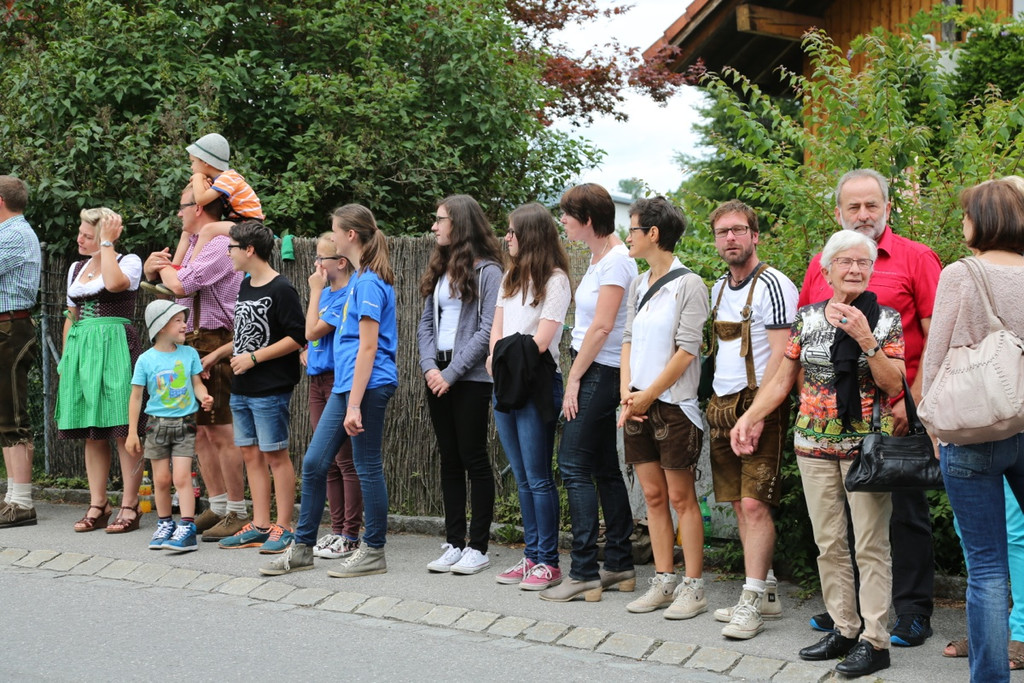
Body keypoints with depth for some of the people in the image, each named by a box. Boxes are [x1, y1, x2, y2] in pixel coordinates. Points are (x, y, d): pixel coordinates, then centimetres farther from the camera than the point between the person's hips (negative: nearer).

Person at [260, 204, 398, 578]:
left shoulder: (369, 283, -14)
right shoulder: (360, 278, 15)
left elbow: (368, 347, -18)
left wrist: (354, 405, -20)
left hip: (368, 385, -10)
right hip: (344, 383, 10)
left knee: (367, 467, 0)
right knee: (313, 463, 9)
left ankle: (374, 551, 11)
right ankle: (303, 547, 17)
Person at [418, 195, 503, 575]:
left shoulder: (487, 270, -7)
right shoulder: (439, 269, 16)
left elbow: (488, 329, -13)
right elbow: (426, 323, 13)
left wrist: (452, 372, -15)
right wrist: (430, 366, -4)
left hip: (470, 377, -7)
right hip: (438, 377, 7)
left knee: (474, 458, -3)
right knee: (449, 459, 9)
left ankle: (478, 547, 3)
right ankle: (454, 543, 15)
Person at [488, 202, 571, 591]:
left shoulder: (555, 280, -8)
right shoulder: (511, 277, 17)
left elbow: (541, 340, -14)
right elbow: (497, 329, 13)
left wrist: (509, 355, -7)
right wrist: (496, 358, -4)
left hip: (536, 384, -8)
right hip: (505, 385, 8)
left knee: (538, 478, -6)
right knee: (522, 479, 11)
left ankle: (548, 562, 0)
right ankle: (532, 556, 18)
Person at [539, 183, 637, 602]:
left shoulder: (616, 260, -14)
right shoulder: (599, 257, 15)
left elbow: (602, 326, -18)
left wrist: (575, 379, -14)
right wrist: (577, 375, 11)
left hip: (599, 372, -10)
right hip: (593, 371, 10)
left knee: (574, 465, -9)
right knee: (605, 468, 12)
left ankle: (584, 574, -6)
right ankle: (619, 566, 19)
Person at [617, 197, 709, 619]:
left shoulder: (688, 284, -9)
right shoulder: (637, 286, 13)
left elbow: (686, 351, -13)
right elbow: (629, 340, 11)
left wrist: (649, 395, -12)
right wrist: (626, 392, -3)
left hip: (673, 402, -7)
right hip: (637, 404, 7)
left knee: (681, 497, -2)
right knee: (653, 495, 9)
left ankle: (693, 587, 4)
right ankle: (664, 582, 16)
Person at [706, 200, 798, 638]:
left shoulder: (772, 285, -10)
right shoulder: (719, 288, 16)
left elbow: (781, 355, -16)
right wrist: (717, 406, 17)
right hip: (724, 405, 9)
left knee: (755, 504, -11)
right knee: (740, 504, 10)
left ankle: (752, 601, -8)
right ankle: (765, 592, 18)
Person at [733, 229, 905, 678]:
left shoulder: (886, 320, -1)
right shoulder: (806, 318, 8)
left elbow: (894, 386, -7)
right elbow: (782, 380, 12)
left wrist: (865, 339, -17)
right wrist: (749, 417, 3)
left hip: (867, 445, -4)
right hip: (814, 444, 4)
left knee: (870, 545, -3)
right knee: (828, 543, 8)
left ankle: (875, 641, 2)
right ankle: (843, 630, 19)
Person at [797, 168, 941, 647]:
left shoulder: (916, 258, -3)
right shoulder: (820, 265, 10)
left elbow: (936, 338, -7)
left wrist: (913, 400, -14)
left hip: (897, 412, -4)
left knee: (906, 511, 3)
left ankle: (913, 612, 13)